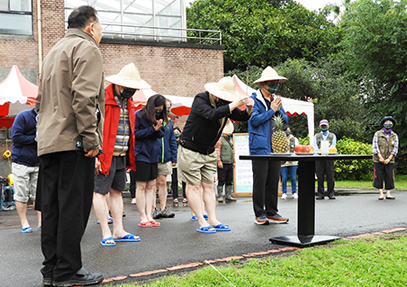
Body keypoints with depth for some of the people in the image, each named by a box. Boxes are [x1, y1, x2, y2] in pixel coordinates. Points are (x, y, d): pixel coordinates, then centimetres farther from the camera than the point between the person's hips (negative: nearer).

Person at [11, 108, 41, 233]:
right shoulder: (23, 116, -7)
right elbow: (16, 138, -13)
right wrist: (36, 138, -16)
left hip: (38, 163, 4)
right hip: (21, 163, -4)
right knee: (21, 195, 0)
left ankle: (41, 222, 6)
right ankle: (24, 224, 8)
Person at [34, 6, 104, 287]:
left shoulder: (54, 51, 26)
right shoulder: (87, 48, -3)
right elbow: (84, 96, -17)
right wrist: (91, 137, -17)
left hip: (48, 141, 9)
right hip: (73, 141, -9)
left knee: (52, 208, 9)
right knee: (74, 207, -5)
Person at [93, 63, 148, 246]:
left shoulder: (128, 102, 15)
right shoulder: (102, 99, -12)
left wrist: (130, 157, 17)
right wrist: (95, 155, -20)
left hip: (121, 156, 8)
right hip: (105, 156, -8)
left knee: (116, 191, 12)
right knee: (101, 192, -2)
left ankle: (118, 231, 18)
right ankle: (106, 234, 3)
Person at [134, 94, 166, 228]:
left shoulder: (159, 117, 9)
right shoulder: (138, 115, -9)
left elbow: (161, 135, 11)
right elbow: (135, 134, -14)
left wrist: (159, 128, -11)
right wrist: (152, 129, -18)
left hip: (153, 155, 6)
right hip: (141, 155, -6)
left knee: (151, 186, 6)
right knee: (141, 186, -2)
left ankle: (149, 216, 12)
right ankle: (143, 218, 4)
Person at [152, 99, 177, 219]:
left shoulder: (169, 122, 14)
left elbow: (172, 141, 16)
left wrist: (174, 158, 12)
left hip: (165, 158, 5)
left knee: (162, 183, 8)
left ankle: (163, 209, 13)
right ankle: (153, 210, 5)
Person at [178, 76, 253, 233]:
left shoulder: (225, 103, 3)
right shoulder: (200, 99, -18)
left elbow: (242, 117, 7)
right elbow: (212, 114, -36)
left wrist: (249, 108, -15)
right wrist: (234, 104, -36)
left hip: (209, 152, 7)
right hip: (190, 150, -7)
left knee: (209, 186, 6)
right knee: (193, 186, -4)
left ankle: (213, 220, 8)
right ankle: (202, 222, -2)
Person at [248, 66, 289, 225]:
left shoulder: (276, 100, 17)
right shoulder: (254, 100, -3)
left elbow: (285, 120, 15)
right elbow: (254, 120, -15)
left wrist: (279, 110, -3)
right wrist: (271, 110, -9)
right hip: (260, 147, -6)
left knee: (274, 180, 9)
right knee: (260, 181, -3)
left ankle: (271, 212, 17)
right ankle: (259, 214, 6)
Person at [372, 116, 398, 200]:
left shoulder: (395, 136, 10)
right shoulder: (377, 134, 4)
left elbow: (395, 148, 3)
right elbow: (375, 147, -2)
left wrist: (389, 159, -9)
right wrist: (380, 157, -11)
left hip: (389, 161, 2)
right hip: (378, 160, -2)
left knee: (389, 177, 0)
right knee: (379, 177, -3)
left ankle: (388, 194, 6)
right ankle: (381, 194, 4)